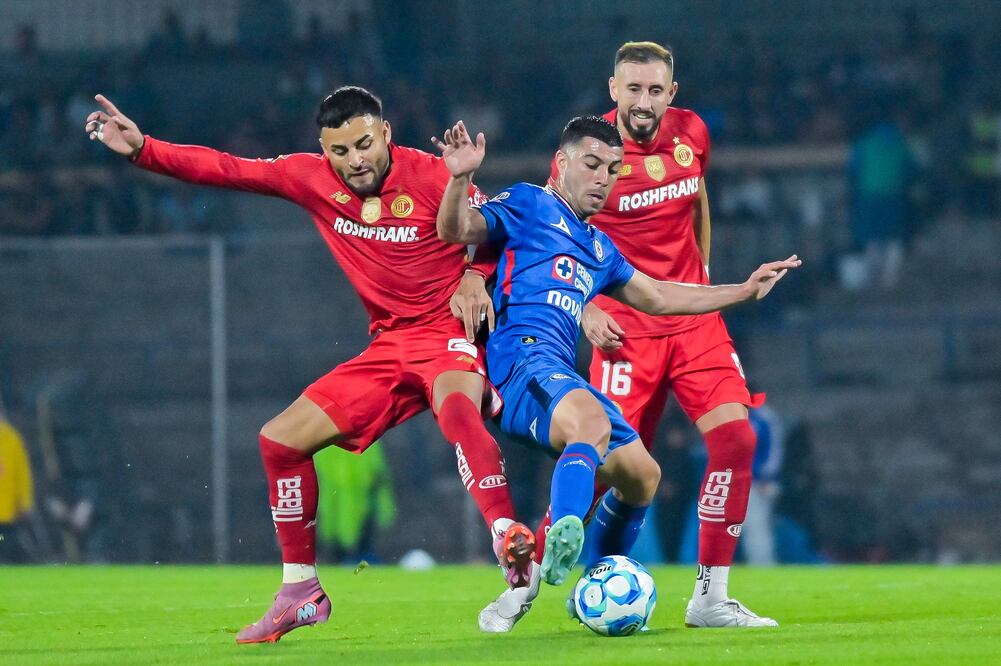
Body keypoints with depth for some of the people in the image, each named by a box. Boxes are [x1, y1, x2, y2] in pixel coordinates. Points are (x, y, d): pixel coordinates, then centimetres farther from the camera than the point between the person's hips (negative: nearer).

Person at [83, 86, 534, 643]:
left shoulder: (431, 176, -13)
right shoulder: (314, 179, 1)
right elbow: (227, 170, 2)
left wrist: (476, 281, -23)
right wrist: (142, 149, -5)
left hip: (449, 335, -7)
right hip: (389, 347, 7)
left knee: (455, 403, -41)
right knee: (280, 439, 4)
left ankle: (509, 538, -53)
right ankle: (301, 592, 15)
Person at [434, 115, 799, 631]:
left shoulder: (598, 248, 31)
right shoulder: (528, 205, 8)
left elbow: (657, 298, 41)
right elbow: (455, 230, -6)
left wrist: (745, 290, 41)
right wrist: (460, 179, -27)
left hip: (561, 374, 9)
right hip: (521, 357, -9)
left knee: (641, 475, 10)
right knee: (592, 422, -36)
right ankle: (560, 550, -55)